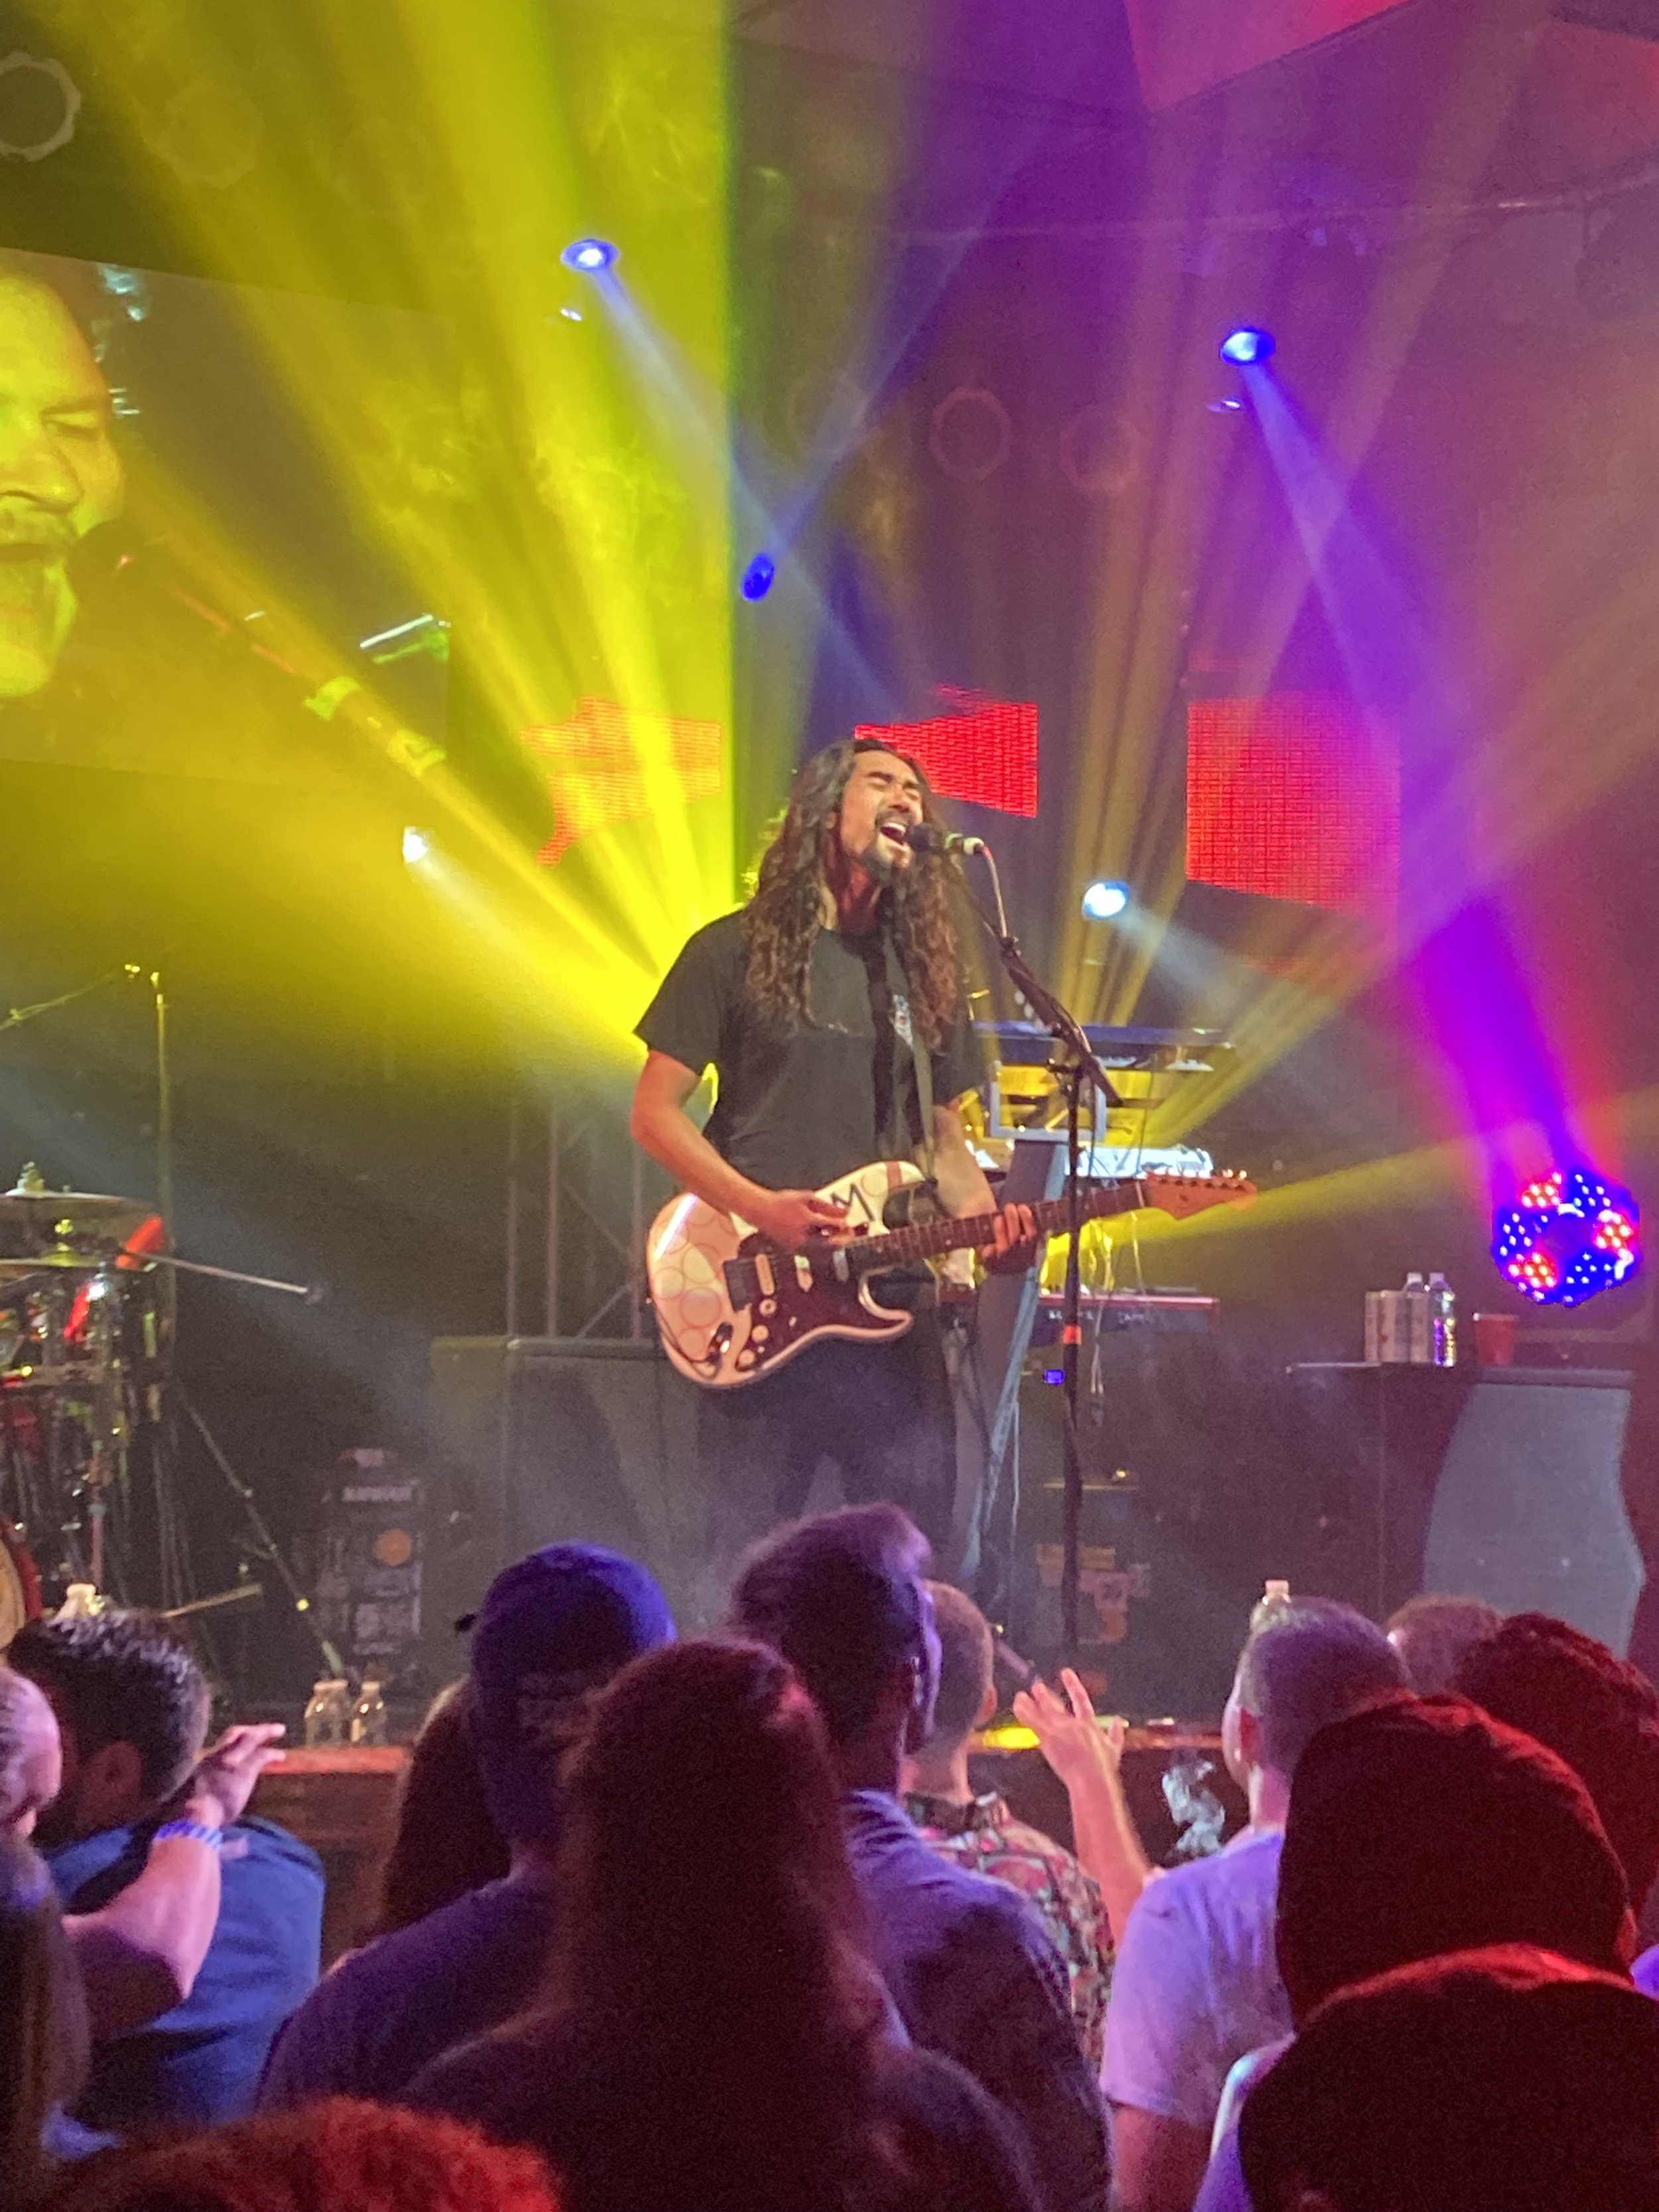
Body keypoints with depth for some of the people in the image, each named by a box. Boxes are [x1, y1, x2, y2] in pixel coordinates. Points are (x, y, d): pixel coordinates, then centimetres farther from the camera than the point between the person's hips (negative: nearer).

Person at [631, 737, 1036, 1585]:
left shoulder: (925, 971, 16)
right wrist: (760, 1207, -15)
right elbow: (655, 1112, -1)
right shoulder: (739, 951, 1)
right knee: (750, 1559, -1)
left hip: (892, 1299, 4)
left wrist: (988, 1223, -1)